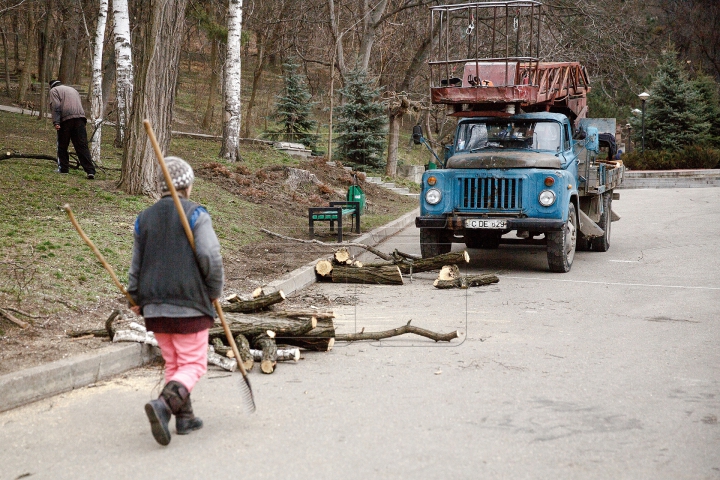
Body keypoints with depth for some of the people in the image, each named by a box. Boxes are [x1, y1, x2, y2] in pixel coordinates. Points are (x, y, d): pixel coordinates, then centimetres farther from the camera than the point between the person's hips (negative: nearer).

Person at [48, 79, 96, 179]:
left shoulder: (54, 90, 11)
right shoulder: (73, 89, 32)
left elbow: (56, 106, -5)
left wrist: (56, 122, -12)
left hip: (66, 119, -5)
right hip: (80, 118, 5)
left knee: (62, 146, 10)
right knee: (82, 146, -2)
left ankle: (63, 169, 12)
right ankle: (90, 171, -12)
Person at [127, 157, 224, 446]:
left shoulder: (144, 218, 9)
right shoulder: (196, 214, -7)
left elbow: (136, 265, 14)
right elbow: (210, 257, -16)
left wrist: (136, 299, 26)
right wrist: (215, 291, -1)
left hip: (154, 307, 5)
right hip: (190, 305, -5)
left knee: (173, 363, 17)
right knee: (193, 364, 0)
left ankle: (184, 417, 16)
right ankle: (164, 404, -21)